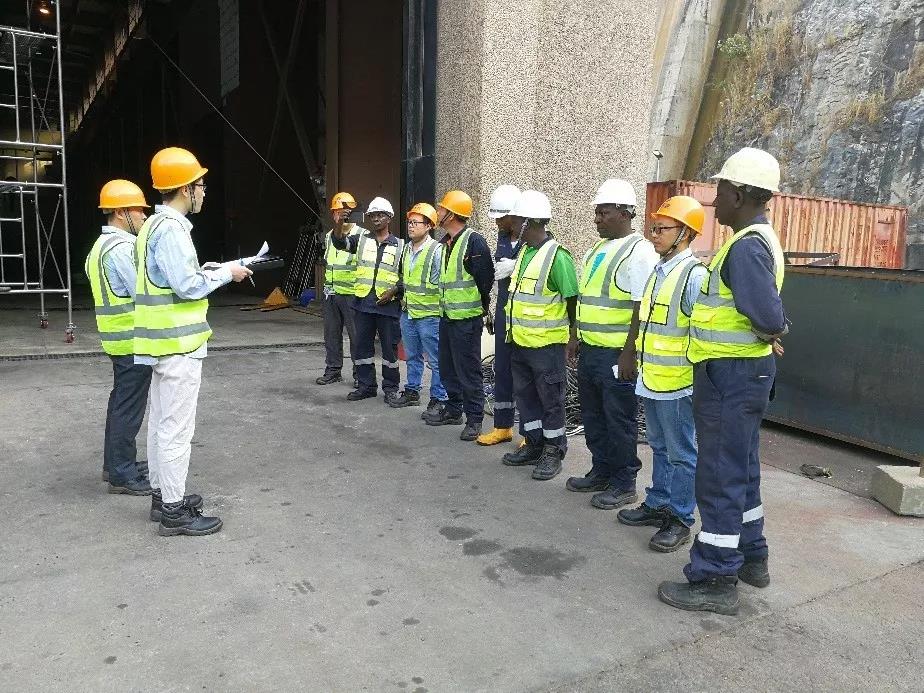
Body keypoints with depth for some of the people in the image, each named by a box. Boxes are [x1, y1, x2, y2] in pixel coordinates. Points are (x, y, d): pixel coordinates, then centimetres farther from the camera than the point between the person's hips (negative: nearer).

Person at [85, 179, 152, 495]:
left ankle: (115, 463, 29)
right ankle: (123, 475, 5)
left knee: (121, 401, 18)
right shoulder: (122, 247, -18)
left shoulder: (103, 244, 15)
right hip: (134, 339, -11)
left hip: (120, 337, 11)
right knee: (129, 407, -3)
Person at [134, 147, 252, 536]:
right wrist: (225, 273, -8)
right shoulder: (172, 228, -17)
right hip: (179, 342, -10)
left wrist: (212, 271, 11)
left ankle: (162, 495, 28)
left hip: (165, 340, 10)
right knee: (176, 428, -3)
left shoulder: (155, 224, 15)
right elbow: (188, 285, -21)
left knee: (161, 422, 16)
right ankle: (174, 512, 5)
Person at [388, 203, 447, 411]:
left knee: (435, 360, 0)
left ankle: (438, 398, 9)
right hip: (408, 313, 8)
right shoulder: (406, 249, 11)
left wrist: (441, 310, -14)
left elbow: (444, 284, -14)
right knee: (412, 356, 19)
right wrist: (399, 291, 17)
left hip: (430, 315, -8)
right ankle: (412, 392, 31)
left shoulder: (437, 251, -14)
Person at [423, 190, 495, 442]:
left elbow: (484, 279, -16)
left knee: (468, 371, -3)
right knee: (448, 368, 17)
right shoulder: (446, 242, 13)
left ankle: (474, 419, 7)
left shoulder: (474, 241, -16)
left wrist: (483, 308, -7)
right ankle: (453, 410, 31)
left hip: (466, 318, -9)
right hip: (447, 315, 9)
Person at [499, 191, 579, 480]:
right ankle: (534, 445, 31)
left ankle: (554, 453, 18)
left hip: (546, 344, -8)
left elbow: (572, 301, -14)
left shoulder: (557, 256, -17)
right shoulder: (524, 252, 9)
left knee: (550, 400, 4)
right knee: (525, 394, 17)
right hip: (520, 342, 9)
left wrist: (571, 336, -12)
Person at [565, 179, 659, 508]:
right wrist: (576, 337, 16)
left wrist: (629, 354, -20)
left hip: (616, 354, -8)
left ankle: (624, 484, 17)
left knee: (619, 421, 3)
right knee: (593, 417, 17)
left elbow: (642, 308, -17)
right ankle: (601, 472, 32)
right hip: (590, 350, 8)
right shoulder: (597, 250, 14)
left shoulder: (639, 251, -12)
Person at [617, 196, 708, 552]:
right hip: (650, 379, 8)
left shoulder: (694, 275, -15)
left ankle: (680, 520, 15)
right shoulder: (657, 272, 11)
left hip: (677, 383, -8)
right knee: (660, 448, 20)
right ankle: (657, 504, 32)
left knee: (681, 453, 4)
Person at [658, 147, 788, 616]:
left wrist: (770, 331, -10)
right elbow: (770, 319, 14)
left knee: (720, 476, -1)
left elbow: (769, 317, -29)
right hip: (740, 370, 10)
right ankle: (751, 556, 35)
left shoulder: (746, 246, -20)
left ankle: (715, 580, 10)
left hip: (730, 374, -10)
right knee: (741, 470, 20)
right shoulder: (758, 239, 13)